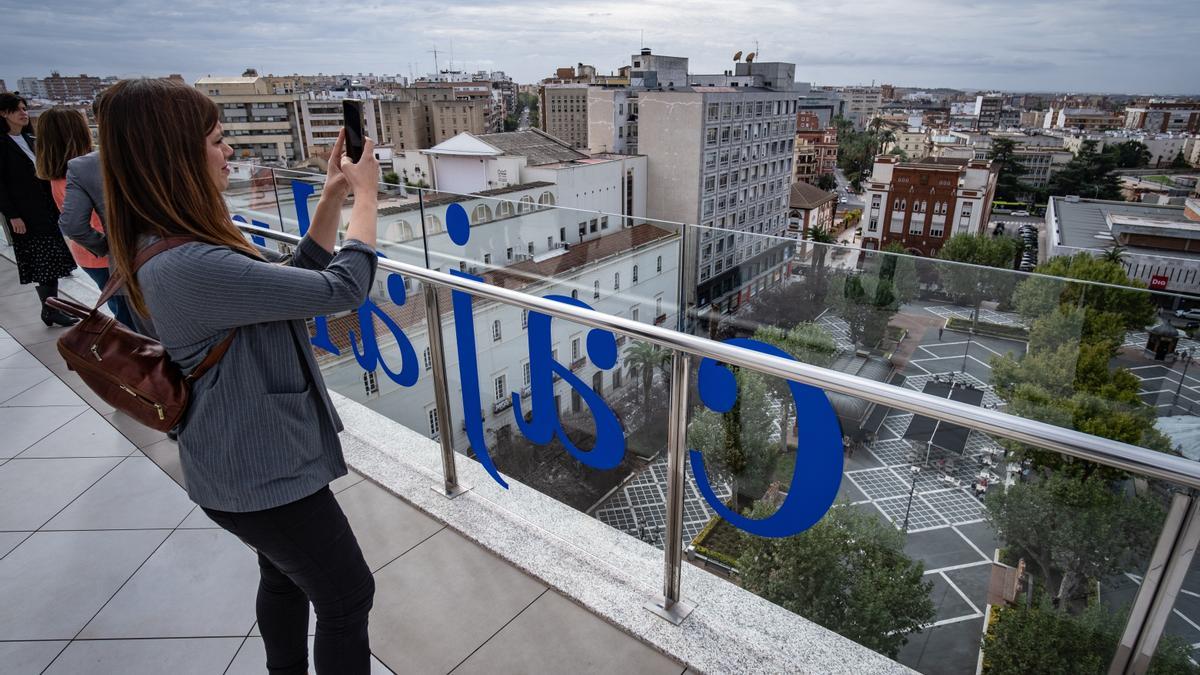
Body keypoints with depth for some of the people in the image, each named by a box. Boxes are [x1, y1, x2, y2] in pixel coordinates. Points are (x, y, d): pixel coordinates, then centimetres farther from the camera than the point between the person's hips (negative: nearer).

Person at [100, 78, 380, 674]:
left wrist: (333, 197, 0)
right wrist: (365, 197, -14)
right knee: (347, 596, 10)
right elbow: (342, 288, -28)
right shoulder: (190, 267, -31)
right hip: (263, 470, -10)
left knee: (284, 577, 30)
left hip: (257, 452, 10)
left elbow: (294, 274, 8)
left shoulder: (167, 245, 2)